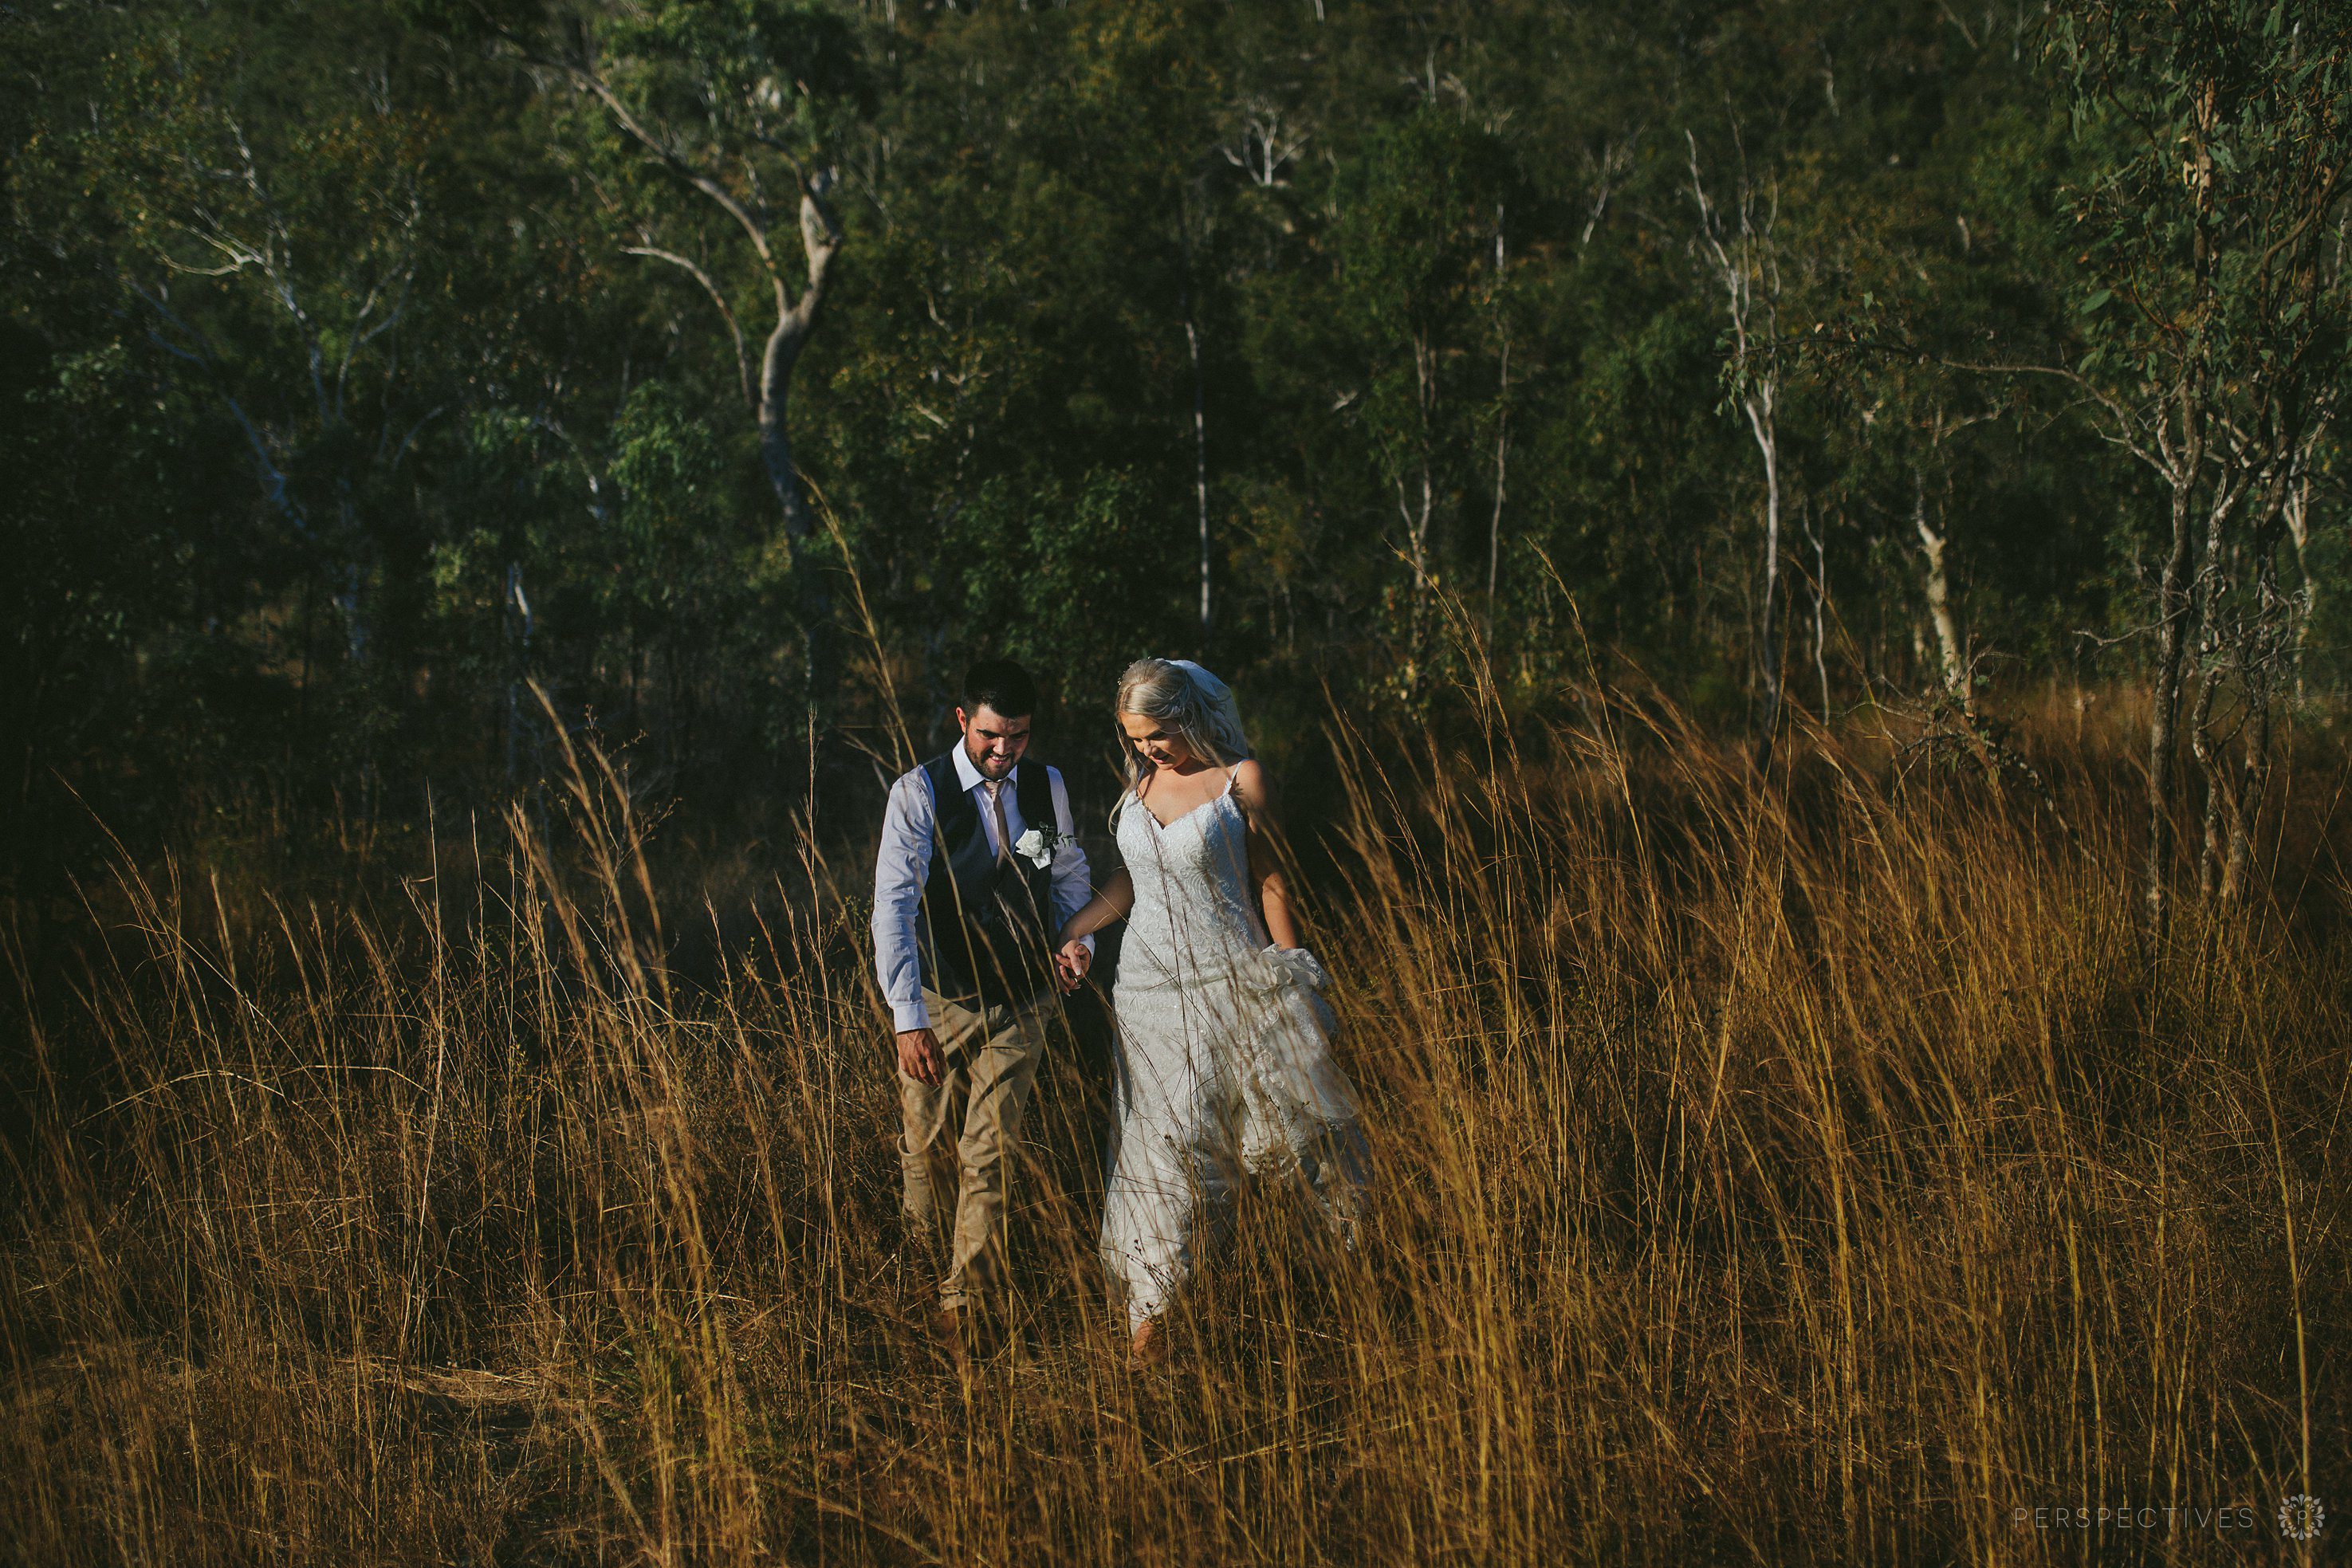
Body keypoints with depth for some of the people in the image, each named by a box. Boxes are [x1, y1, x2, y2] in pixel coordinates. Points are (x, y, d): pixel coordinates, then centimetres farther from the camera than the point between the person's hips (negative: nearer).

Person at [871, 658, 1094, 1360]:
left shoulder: (1047, 788, 0)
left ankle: (967, 1306, 6)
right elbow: (893, 906, -19)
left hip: (1020, 1005, 2)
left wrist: (1079, 940, -3)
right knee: (923, 1151, 10)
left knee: (988, 1157, -2)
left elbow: (1069, 878, 18)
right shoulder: (920, 793, -13)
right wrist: (908, 1019, -27)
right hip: (939, 1002, -2)